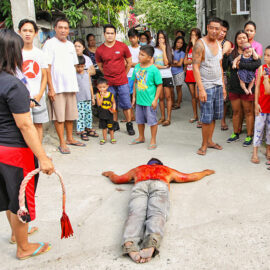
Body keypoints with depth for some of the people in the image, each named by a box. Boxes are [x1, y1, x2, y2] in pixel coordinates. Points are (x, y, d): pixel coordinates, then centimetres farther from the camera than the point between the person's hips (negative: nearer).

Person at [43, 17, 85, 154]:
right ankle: (62, 143, 7)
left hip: (71, 86, 6)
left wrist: (74, 84, 15)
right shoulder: (50, 44, -5)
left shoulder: (70, 45, 14)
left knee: (70, 115, 13)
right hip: (57, 87, -6)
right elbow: (47, 68, -10)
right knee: (59, 116, -1)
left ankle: (70, 138, 26)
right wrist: (50, 88, -15)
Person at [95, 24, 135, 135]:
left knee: (126, 105, 3)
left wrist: (123, 74, 8)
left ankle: (129, 125, 14)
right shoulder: (99, 50, -1)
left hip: (122, 81, -1)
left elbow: (129, 62, 8)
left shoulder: (123, 46, -3)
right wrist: (108, 75, 11)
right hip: (108, 82, 1)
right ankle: (115, 124, 24)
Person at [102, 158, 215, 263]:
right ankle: (152, 242, -55)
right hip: (160, 185, -1)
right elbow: (191, 177, 50)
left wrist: (110, 174, 72)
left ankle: (129, 242, -52)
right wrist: (205, 172, 69)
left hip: (140, 185, 1)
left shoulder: (138, 169, 44)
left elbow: (116, 179, 50)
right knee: (157, 213, -24)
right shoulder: (167, 170, 43)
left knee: (135, 214, -22)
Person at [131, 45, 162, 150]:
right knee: (140, 120, 19)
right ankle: (141, 137, 38)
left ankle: (153, 140, 20)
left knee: (152, 121, 5)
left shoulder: (154, 70, -15)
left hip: (150, 101, -6)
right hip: (139, 100, 6)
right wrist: (134, 96, 12)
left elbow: (159, 85, -11)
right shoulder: (137, 67, 2)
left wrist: (155, 100, -14)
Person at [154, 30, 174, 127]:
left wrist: (164, 49, -9)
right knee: (160, 97, 6)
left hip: (167, 76, -2)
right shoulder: (154, 50, 6)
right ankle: (162, 117, 16)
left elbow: (166, 63, -9)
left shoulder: (169, 49, 3)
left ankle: (168, 118, 2)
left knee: (168, 97, -2)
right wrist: (161, 66, -10)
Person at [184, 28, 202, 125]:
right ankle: (195, 116, 20)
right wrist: (193, 60, -10)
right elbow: (185, 61, 9)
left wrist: (194, 44, -13)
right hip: (189, 73, 6)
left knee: (197, 96, -13)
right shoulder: (188, 47, 15)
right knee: (193, 95, 11)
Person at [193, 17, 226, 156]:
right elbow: (195, 67, -14)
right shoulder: (200, 44, -10)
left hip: (218, 85, 7)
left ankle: (210, 141, 23)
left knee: (214, 116, 10)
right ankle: (204, 144, 10)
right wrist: (201, 89, -19)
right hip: (206, 86, -6)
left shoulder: (218, 44, 13)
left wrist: (223, 86, 16)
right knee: (207, 118, -3)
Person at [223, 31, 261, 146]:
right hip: (234, 87, 3)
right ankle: (235, 134, 26)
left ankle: (249, 136, 13)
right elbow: (224, 67, -3)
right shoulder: (232, 53, 6)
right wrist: (226, 55, -18)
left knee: (248, 112, 4)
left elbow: (257, 63, -19)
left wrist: (240, 65, -21)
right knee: (236, 112, 12)